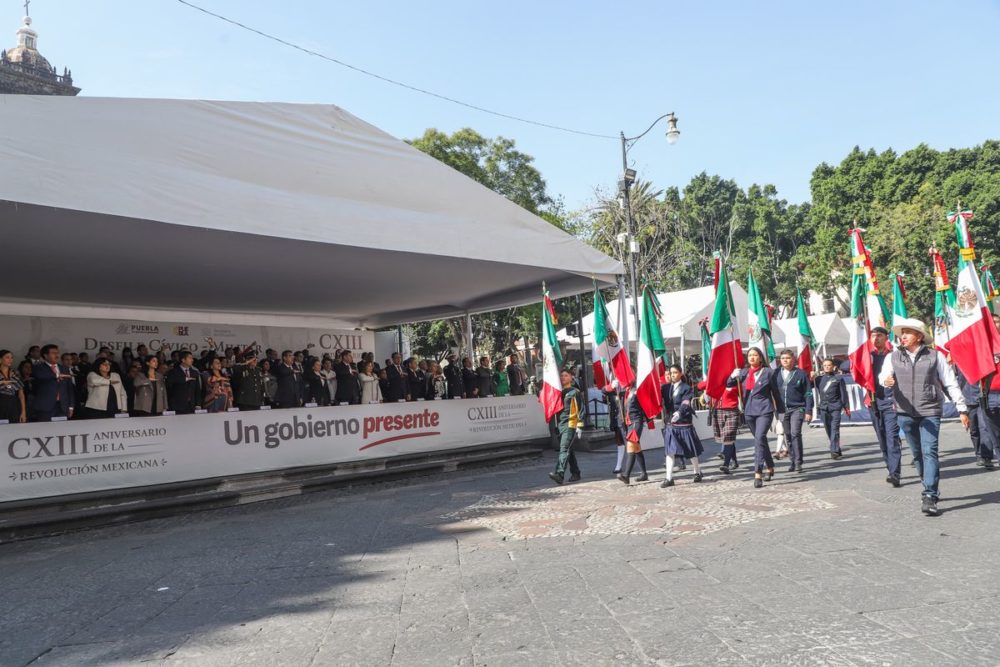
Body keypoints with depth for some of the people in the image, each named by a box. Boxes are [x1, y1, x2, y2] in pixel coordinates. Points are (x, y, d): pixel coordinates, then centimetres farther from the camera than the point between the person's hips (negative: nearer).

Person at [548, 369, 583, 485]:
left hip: (571, 425, -8)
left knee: (564, 449, -16)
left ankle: (559, 474, -24)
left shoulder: (575, 392, -3)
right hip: (561, 425, 8)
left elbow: (580, 409, -7)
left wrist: (579, 426, -13)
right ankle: (575, 474, 23)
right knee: (568, 450, 13)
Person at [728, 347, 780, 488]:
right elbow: (729, 384, 7)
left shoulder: (767, 372, -3)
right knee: (761, 440, 17)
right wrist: (733, 376, -14)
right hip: (749, 411, 5)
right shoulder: (744, 372, 7)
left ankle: (758, 474, -20)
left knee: (759, 438, -19)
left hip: (764, 410, -5)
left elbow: (775, 391, 3)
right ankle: (769, 467, 34)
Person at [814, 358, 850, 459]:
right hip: (823, 408, 3)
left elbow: (843, 393, 5)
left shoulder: (838, 377, 4)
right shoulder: (819, 378, 11)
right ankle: (837, 450, 17)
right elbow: (817, 393, 13)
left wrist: (846, 407, 4)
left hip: (835, 406, -3)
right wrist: (818, 405, 4)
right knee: (828, 430, 6)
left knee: (835, 429, -10)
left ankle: (834, 451, -11)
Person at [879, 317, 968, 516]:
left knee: (929, 452, -12)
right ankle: (930, 488, 28)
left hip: (930, 412, -2)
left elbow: (951, 384, 5)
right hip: (905, 413, 3)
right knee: (917, 453, 11)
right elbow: (883, 375, -7)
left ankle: (929, 497, -15)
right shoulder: (893, 357, 7)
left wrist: (962, 409, 3)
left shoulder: (935, 356, 3)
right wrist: (886, 380, -31)